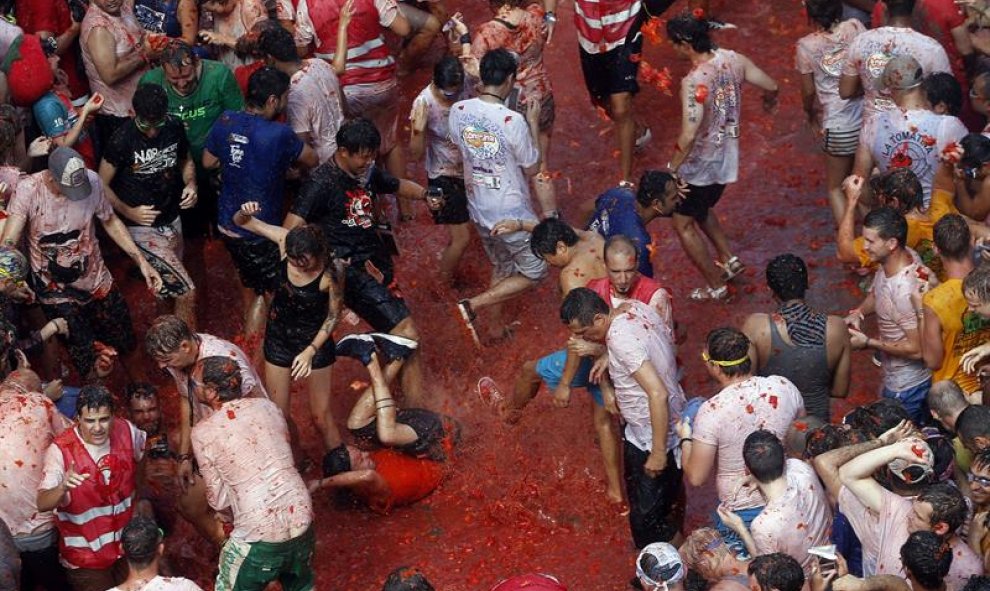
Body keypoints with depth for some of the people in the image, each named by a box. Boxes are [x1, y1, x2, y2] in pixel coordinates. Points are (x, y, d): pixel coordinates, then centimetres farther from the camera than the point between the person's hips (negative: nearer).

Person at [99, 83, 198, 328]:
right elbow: (102, 186, -11)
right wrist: (129, 212, -21)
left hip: (172, 221, 5)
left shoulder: (174, 127, -5)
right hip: (141, 226, -5)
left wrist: (190, 184, -6)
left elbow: (185, 161, 14)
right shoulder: (122, 139, -20)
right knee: (186, 292, -11)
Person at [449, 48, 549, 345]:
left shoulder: (458, 111, -12)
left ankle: (495, 328, 41)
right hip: (511, 214, -6)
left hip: (478, 209, 6)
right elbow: (532, 168, -12)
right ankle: (472, 306, -1)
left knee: (501, 268, 28)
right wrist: (534, 122, -5)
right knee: (534, 273, 12)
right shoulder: (513, 122, -27)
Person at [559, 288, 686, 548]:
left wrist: (658, 453, -28)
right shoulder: (635, 307, -5)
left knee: (645, 516, 7)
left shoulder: (621, 339, -31)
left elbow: (658, 394, -35)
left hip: (651, 440, -9)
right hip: (673, 424, 9)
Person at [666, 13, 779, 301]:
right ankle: (729, 260, 33)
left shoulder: (694, 82, -30)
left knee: (683, 223, 12)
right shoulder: (733, 59, -8)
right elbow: (771, 86, 6)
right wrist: (769, 101, 29)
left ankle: (716, 285, 20)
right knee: (701, 210, 31)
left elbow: (688, 136, -32)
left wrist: (671, 168, -19)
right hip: (727, 156, 8)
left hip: (700, 164, -8)